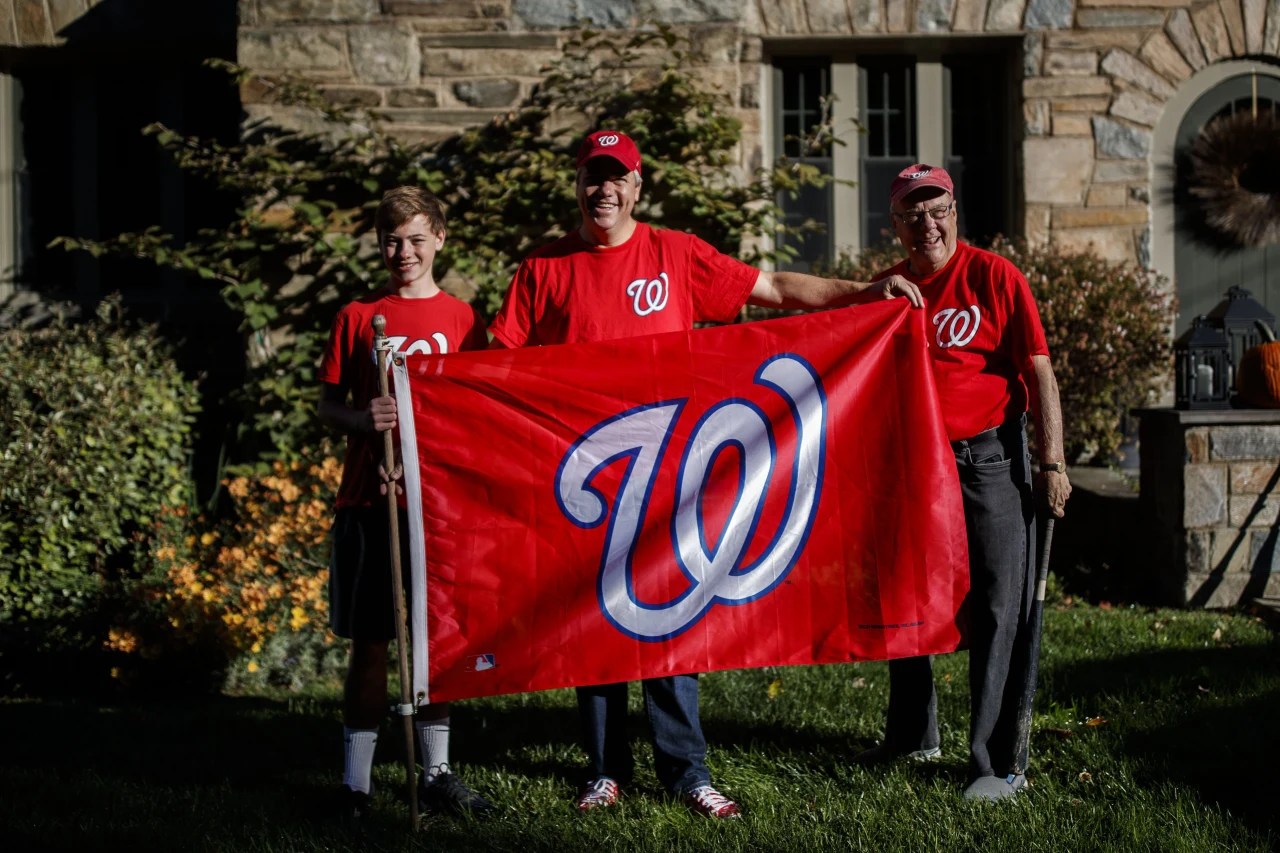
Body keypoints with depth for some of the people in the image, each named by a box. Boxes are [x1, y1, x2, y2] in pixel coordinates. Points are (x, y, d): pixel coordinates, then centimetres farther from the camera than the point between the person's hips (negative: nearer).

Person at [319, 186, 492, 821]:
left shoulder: (461, 318, 7)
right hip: (367, 499, -1)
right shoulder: (357, 316, 6)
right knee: (369, 643, 2)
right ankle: (355, 782, 9)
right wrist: (361, 420, -14)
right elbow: (327, 404, 8)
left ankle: (435, 774, 18)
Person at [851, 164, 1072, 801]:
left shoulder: (995, 277, -6)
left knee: (998, 610, -4)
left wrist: (1052, 463, -13)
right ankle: (913, 736, 34)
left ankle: (999, 765, 4)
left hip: (988, 459, -5)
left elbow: (1039, 371, -8)